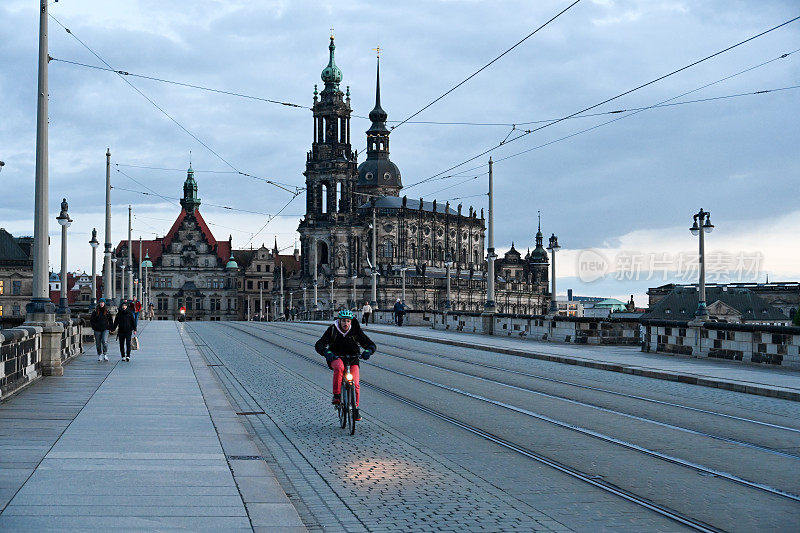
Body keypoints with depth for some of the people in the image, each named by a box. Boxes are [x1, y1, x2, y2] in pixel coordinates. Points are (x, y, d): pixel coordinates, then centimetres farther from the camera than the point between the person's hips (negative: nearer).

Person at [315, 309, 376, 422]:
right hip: (336, 358, -1)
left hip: (352, 359, 1)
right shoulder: (332, 330, -9)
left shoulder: (356, 331, -6)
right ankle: (336, 395, -28)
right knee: (339, 367, -37)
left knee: (355, 384, -15)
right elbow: (319, 345, -17)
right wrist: (326, 352, -38)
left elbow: (371, 345, -7)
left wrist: (368, 351, -31)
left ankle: (356, 408, 6)